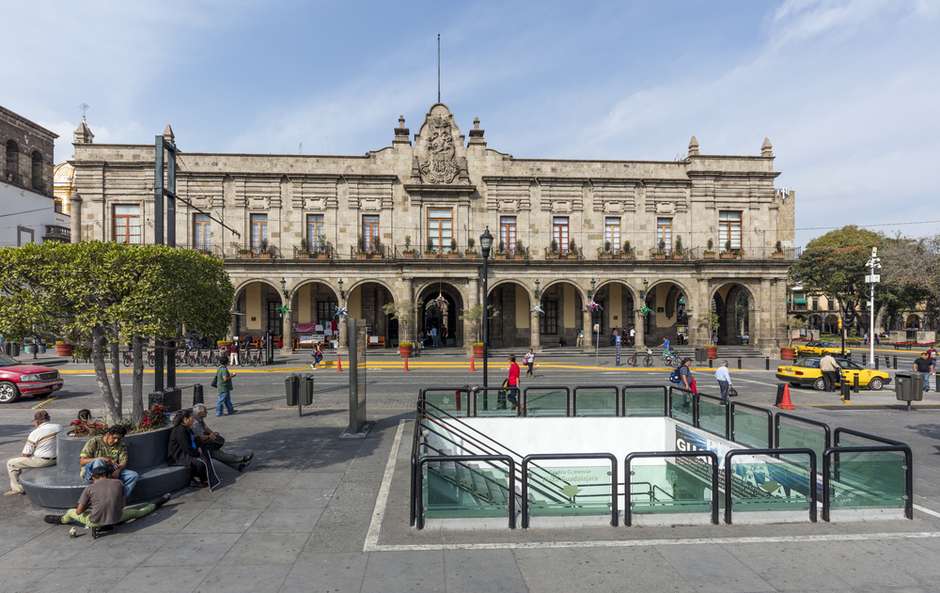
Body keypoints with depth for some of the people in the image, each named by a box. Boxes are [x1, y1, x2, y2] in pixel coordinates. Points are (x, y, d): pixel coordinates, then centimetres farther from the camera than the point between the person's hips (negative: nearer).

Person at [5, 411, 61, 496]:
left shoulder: (35, 433, -16)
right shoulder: (59, 427, -3)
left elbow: (26, 454, -10)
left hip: (42, 461, -7)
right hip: (57, 459, 7)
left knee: (11, 463, 12)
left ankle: (17, 488, 17)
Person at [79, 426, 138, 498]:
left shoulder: (121, 445, 5)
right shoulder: (94, 441, -6)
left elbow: (123, 462, -1)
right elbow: (82, 461, -10)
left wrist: (118, 470, -24)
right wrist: (101, 459, -26)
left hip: (111, 473, 3)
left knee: (134, 475, -20)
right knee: (98, 462, -38)